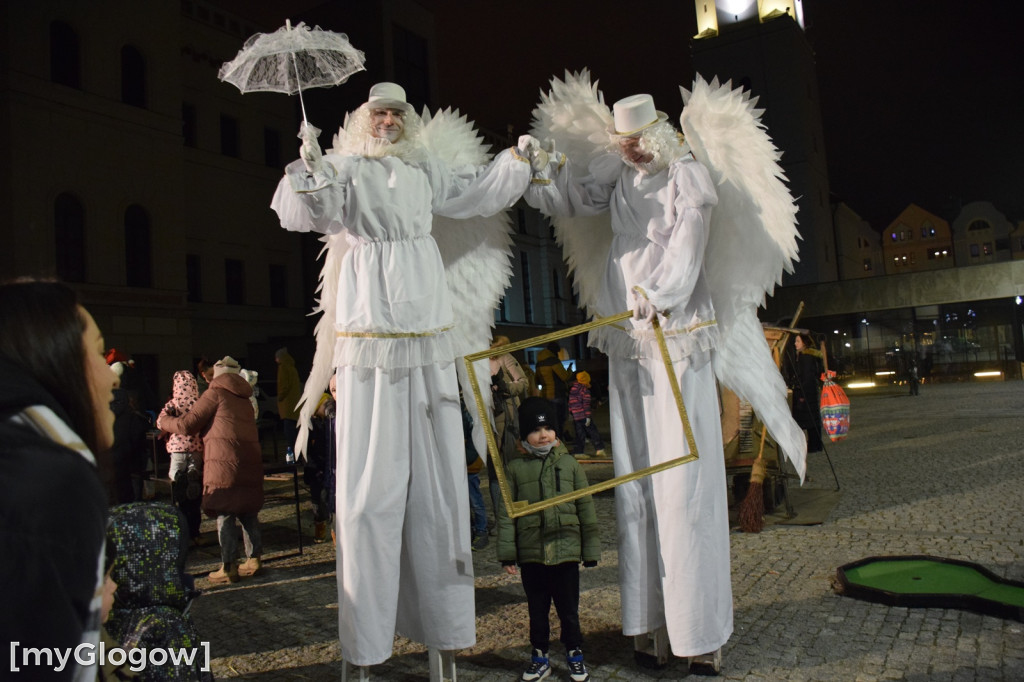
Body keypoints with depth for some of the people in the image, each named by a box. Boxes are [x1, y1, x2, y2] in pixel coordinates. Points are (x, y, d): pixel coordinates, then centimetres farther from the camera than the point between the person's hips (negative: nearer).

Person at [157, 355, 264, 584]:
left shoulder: (216, 392, -2)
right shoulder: (244, 398, 20)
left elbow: (187, 425, -1)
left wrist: (164, 422, 18)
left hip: (224, 462, -7)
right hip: (250, 461, 7)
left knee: (224, 514, -1)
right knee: (248, 512, 14)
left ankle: (228, 568, 1)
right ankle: (254, 559, 18)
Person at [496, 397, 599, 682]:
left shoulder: (569, 464, 2)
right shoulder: (515, 468, 0)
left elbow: (586, 508, 6)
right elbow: (506, 513, 1)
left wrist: (591, 549, 5)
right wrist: (507, 553, -3)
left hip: (566, 551, 0)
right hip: (530, 554, 0)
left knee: (568, 609, 10)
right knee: (537, 610, 15)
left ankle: (575, 656, 31)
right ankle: (539, 657, 33)